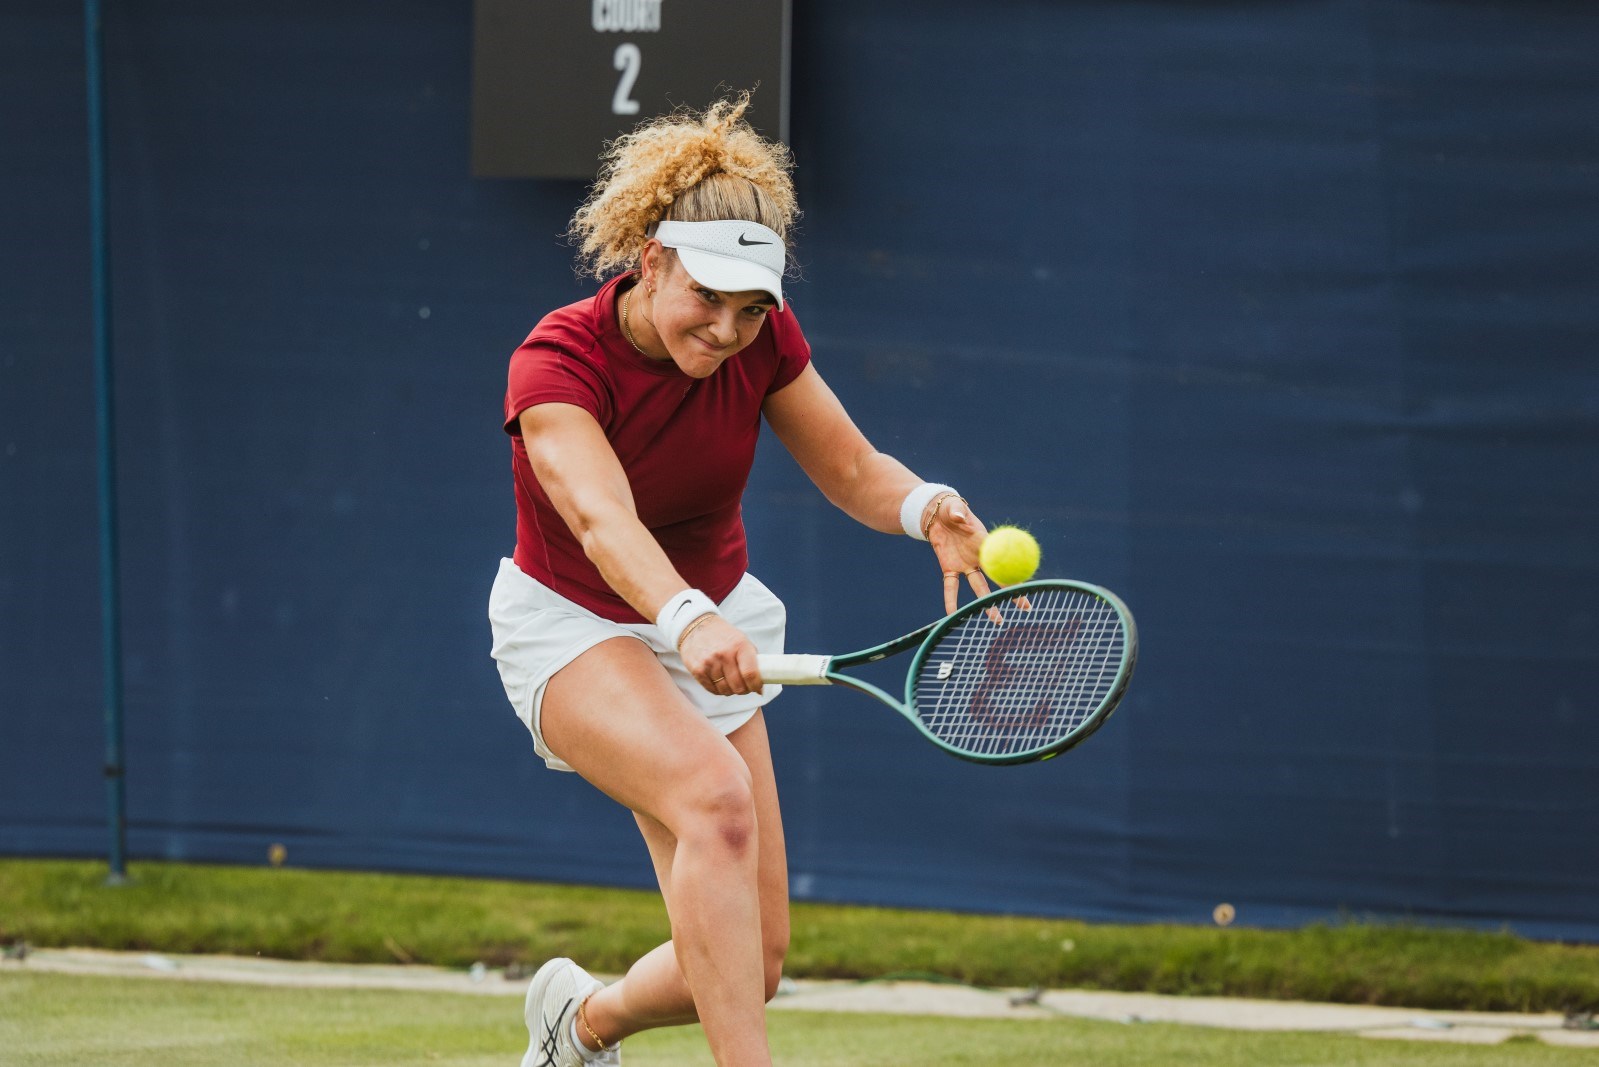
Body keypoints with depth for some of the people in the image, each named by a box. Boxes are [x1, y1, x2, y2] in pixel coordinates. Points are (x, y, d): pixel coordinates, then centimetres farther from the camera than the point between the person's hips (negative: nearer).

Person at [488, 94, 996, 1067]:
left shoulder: (764, 340, -12)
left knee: (753, 964, 1)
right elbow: (603, 520, -43)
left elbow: (852, 469, -4)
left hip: (708, 631, 5)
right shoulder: (557, 362, -27)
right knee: (717, 795, -37)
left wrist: (927, 508, -29)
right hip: (574, 628, -5)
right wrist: (689, 621, -62)